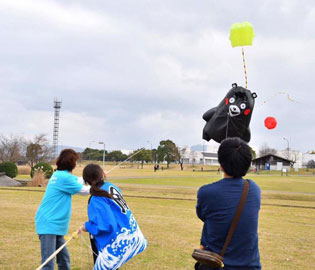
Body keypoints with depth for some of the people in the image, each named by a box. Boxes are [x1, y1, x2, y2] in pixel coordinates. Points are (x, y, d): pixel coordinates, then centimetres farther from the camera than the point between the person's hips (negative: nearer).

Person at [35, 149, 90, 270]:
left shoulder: (59, 174, 11)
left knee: (64, 260, 14)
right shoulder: (64, 178, -16)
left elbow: (79, 181, 25)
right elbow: (84, 190, -6)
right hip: (49, 225, -10)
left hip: (56, 225, 10)